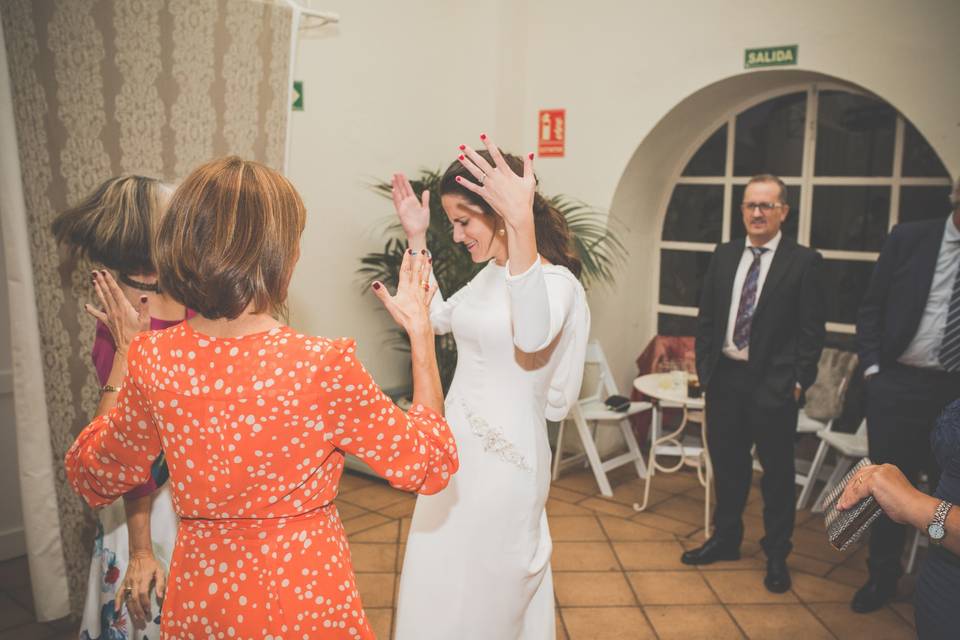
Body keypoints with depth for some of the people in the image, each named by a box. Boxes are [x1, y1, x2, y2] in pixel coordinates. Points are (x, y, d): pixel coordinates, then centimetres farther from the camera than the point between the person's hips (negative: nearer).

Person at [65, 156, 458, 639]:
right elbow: (431, 463, -11)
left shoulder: (151, 359, -14)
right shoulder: (324, 365, -26)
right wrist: (421, 330, -6)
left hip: (197, 600, 3)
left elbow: (93, 473, 5)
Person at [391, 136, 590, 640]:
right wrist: (417, 240, 12)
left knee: (481, 587, 11)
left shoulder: (558, 281, -20)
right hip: (459, 448, 8)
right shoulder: (490, 274, 6)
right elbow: (438, 317, 20)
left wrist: (522, 224, -51)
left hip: (504, 456, -8)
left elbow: (532, 338, -42)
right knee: (441, 582, 23)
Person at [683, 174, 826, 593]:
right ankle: (725, 539, 34)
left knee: (777, 472, 8)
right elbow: (706, 317, 10)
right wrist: (704, 366, 4)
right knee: (726, 465, 16)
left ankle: (776, 555, 25)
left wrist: (798, 381, -10)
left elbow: (812, 329, -7)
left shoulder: (803, 261, -6)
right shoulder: (724, 256, 7)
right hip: (725, 377, 4)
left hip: (773, 383, -4)